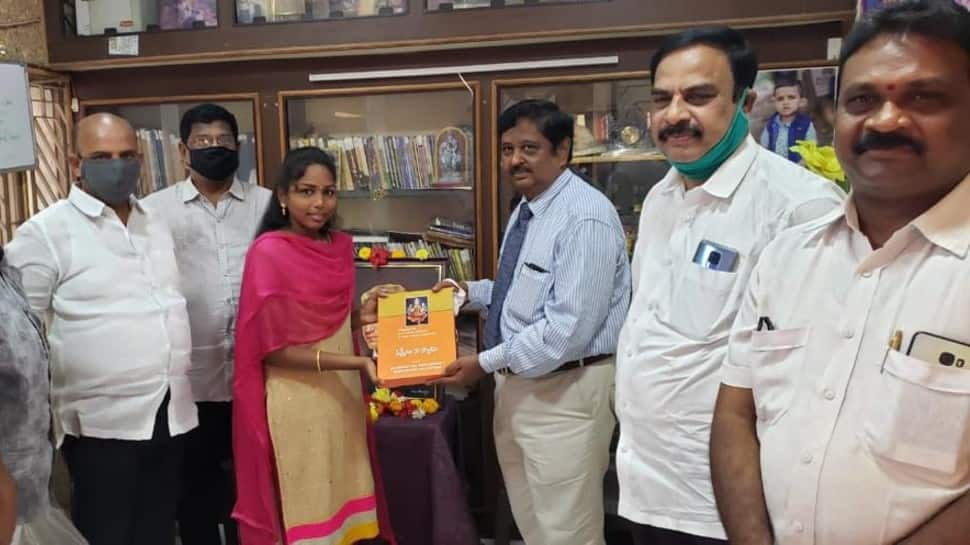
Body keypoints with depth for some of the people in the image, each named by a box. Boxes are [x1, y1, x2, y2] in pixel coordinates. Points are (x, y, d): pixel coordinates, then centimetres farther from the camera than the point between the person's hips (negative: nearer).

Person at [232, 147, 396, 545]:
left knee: (344, 503, 15)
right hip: (296, 403, -6)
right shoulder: (268, 252, -14)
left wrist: (362, 315, -5)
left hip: (343, 395, 6)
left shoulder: (340, 246, 4)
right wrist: (357, 361, -21)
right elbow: (273, 348, -16)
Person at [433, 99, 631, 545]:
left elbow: (568, 329, -25)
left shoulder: (586, 217, -21)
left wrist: (486, 363, -20)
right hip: (516, 383, 9)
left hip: (565, 391, -9)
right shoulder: (524, 211, 10)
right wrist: (471, 291, 7)